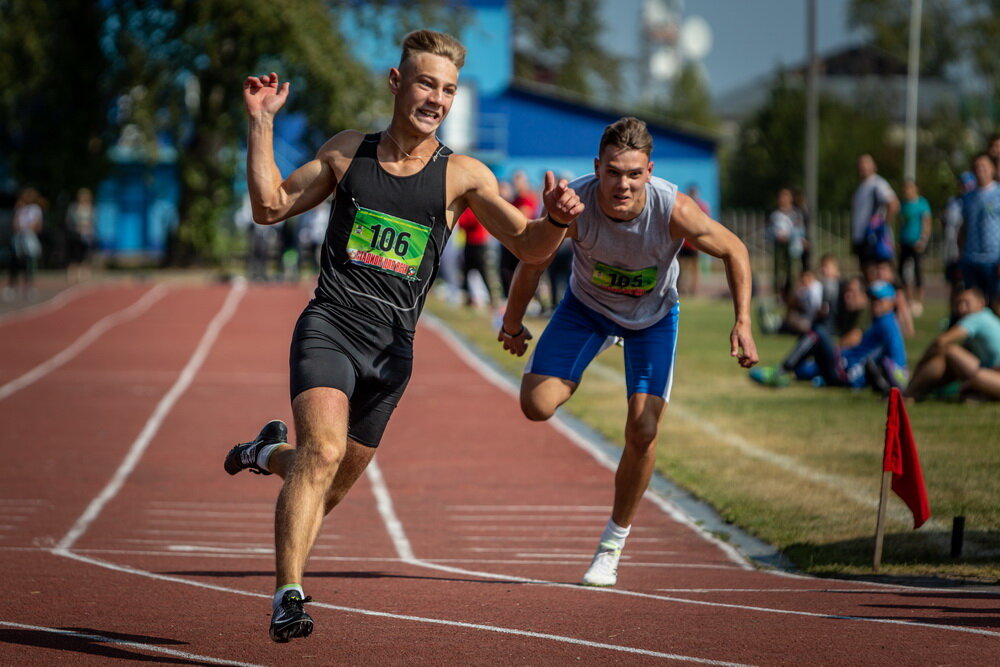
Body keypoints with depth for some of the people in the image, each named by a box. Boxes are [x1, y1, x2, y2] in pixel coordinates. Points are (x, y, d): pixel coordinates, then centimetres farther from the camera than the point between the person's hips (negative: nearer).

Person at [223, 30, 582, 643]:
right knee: (324, 450, -25)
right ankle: (289, 594, -25)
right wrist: (262, 123, 6)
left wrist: (555, 221, -22)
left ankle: (273, 454, 48)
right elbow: (270, 207, 13)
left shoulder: (462, 175, 1)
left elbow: (529, 247, 0)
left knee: (338, 480, 14)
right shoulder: (347, 152, 6)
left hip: (392, 346, 2)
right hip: (329, 326, -2)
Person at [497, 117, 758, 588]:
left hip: (653, 315, 0)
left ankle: (613, 545, 11)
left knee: (642, 432, -10)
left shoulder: (674, 210, -35)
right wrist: (513, 327, -1)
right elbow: (532, 263, -14)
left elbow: (734, 251, -16)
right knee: (537, 405, -15)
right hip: (587, 304, 0)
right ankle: (569, 379, 24)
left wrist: (743, 323, -23)